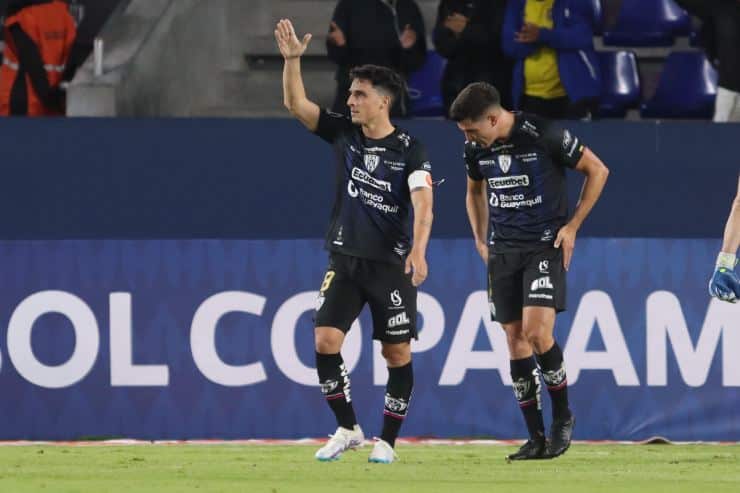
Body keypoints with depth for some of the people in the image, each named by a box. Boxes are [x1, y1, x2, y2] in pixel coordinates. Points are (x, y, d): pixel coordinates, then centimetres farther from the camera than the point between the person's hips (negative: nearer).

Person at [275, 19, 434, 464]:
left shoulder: (410, 150, -8)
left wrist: (418, 251, -35)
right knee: (326, 339, -9)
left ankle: (387, 441, 11)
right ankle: (347, 430, 4)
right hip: (345, 260, 3)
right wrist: (293, 59, -14)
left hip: (391, 263, -3)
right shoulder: (344, 134, 5)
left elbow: (423, 202, -20)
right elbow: (297, 104, 2)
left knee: (398, 352, 0)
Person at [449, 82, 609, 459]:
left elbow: (597, 170, -4)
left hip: (546, 245, -5)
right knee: (515, 340, 1)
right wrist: (481, 240, 13)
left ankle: (562, 415, 2)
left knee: (536, 331, -20)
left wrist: (572, 225, -6)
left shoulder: (545, 136, -15)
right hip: (503, 250, 5)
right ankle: (536, 438, 8)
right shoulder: (476, 149, 2)